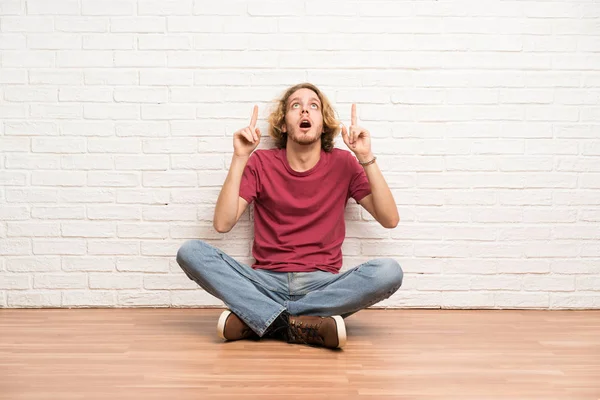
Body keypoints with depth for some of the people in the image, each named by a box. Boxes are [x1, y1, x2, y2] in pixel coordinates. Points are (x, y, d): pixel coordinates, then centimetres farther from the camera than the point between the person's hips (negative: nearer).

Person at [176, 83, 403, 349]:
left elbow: (390, 219, -3)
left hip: (323, 285, 0)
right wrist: (240, 158, -11)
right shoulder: (261, 163, 5)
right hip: (267, 282, 0)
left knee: (389, 271, -29)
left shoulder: (343, 163, 6)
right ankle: (307, 324, -30)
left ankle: (256, 319, -24)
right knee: (190, 252, -22)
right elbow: (222, 224, -5)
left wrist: (366, 158, -10)